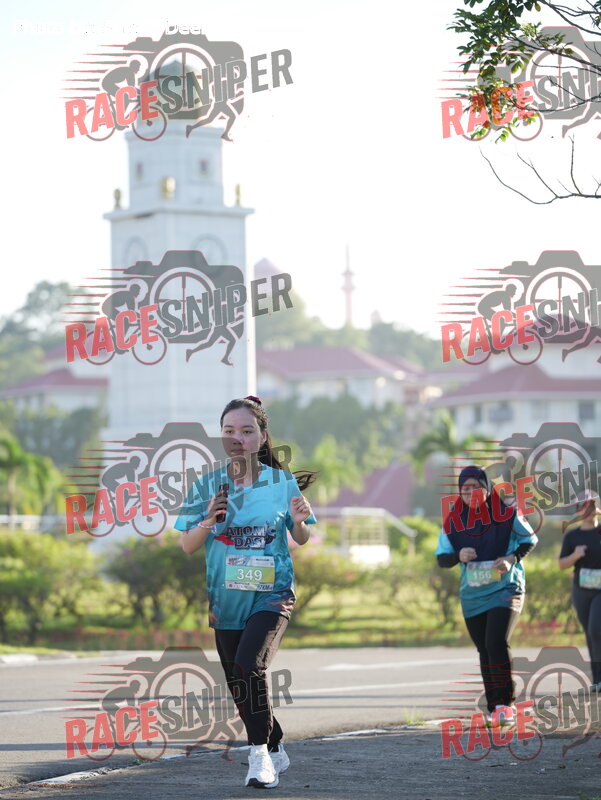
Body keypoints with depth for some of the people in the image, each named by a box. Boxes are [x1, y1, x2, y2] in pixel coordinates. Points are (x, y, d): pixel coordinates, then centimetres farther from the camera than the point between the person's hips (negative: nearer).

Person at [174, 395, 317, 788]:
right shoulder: (208, 485, 0)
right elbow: (187, 546, 0)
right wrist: (208, 522, -19)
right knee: (239, 686, 10)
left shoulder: (282, 482, -3)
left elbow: (300, 539, 8)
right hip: (227, 598, 3)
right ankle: (276, 752, 32)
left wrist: (299, 521, -14)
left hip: (272, 593, -3)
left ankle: (260, 752, -13)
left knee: (249, 666, -25)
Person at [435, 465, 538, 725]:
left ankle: (504, 703, -15)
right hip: (472, 596, 4)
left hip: (505, 589, -4)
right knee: (485, 651, 8)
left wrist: (512, 559, -11)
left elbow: (530, 539, 6)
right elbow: (442, 559, 6)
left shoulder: (506, 514, -7)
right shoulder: (452, 522, -1)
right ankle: (494, 708, 16)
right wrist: (458, 556, -16)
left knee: (496, 643, -20)